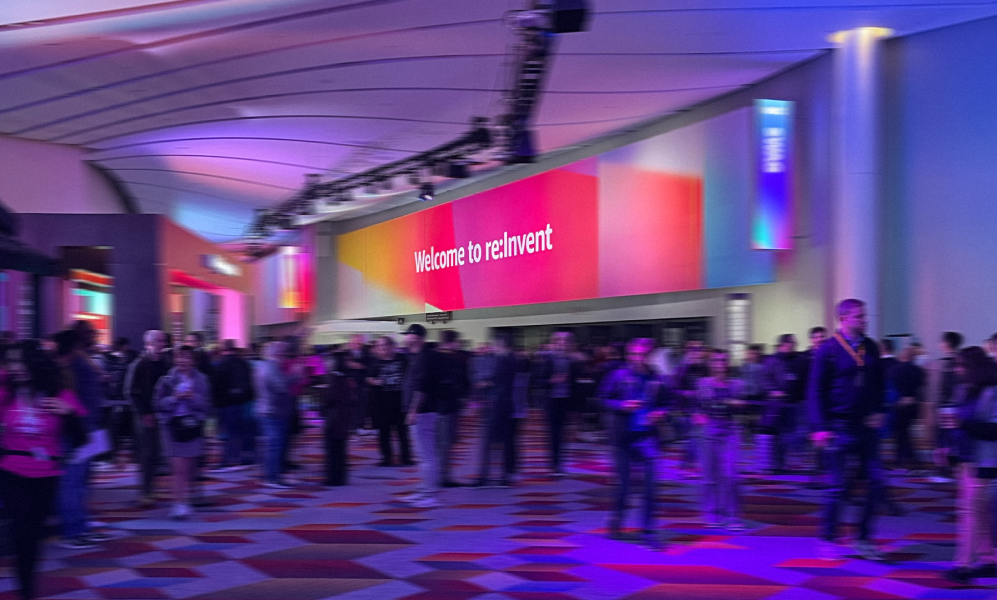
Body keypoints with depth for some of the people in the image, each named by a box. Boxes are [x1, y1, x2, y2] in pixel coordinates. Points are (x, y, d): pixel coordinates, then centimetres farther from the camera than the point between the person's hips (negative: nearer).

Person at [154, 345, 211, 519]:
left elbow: (206, 405, 4)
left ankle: (185, 500, 24)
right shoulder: (167, 380, 4)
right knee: (179, 468, -9)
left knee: (190, 468, 7)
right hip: (172, 426, -2)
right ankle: (180, 503, -10)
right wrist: (174, 398, -14)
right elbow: (159, 404, 1)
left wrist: (194, 398, -13)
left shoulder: (201, 379, 7)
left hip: (193, 425, 2)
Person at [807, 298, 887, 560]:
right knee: (838, 485, 0)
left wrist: (878, 411, 0)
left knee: (876, 482, 3)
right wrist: (819, 427, -13)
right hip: (839, 428, -5)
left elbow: (879, 384, 16)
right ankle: (828, 540, 14)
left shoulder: (871, 348, 7)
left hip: (866, 426, 5)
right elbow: (815, 391, -8)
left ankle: (863, 539, 16)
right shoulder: (828, 350, -8)